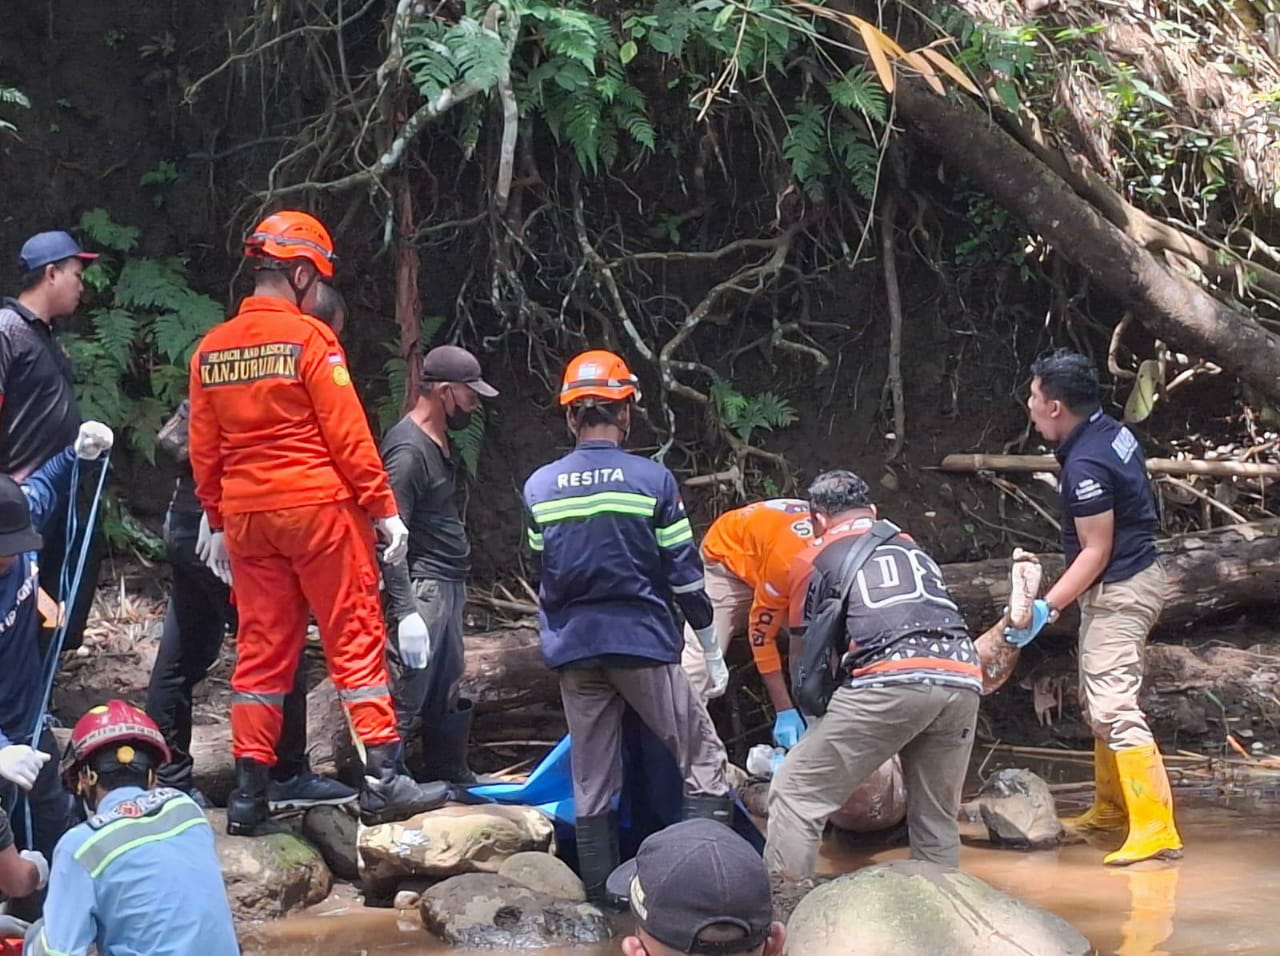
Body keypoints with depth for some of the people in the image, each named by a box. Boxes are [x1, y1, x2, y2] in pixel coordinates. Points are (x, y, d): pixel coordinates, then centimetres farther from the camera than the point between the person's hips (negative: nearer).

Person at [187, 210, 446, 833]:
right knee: (356, 642, 0)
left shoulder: (211, 349, 8)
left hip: (246, 518, 5)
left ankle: (249, 795, 7)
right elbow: (348, 435, -11)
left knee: (260, 651, 9)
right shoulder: (310, 337, -8)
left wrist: (218, 524, 19)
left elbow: (203, 451, 12)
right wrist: (385, 509, -6)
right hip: (320, 508, -5)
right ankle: (381, 782, -3)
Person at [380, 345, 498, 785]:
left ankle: (449, 774, 27)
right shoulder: (408, 450, -17)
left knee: (448, 686, 17)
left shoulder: (438, 441, 14)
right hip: (424, 586, -10)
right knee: (408, 694, -13)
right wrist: (405, 612, -26)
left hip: (449, 583, 10)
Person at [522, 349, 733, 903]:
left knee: (591, 781, 9)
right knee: (703, 759, 4)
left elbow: (542, 571, 9)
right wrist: (711, 649, 5)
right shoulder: (651, 479, -6)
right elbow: (684, 573, -4)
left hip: (573, 649, 4)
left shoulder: (539, 487, 3)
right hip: (642, 642, -4)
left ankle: (601, 896, 11)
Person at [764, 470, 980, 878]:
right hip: (963, 678, 5)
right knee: (936, 817, 18)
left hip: (892, 679, -5)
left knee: (796, 794, 1)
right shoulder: (914, 549, 33)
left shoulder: (816, 560, 19)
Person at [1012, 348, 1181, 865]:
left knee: (1113, 707, -16)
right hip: (1134, 575, 11)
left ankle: (1155, 828, -20)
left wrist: (1046, 607, -21)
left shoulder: (1085, 465, -24)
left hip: (1118, 592, -11)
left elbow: (1096, 552, -22)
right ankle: (1110, 808, 30)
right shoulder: (1112, 430, 5)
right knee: (1098, 703, 20)